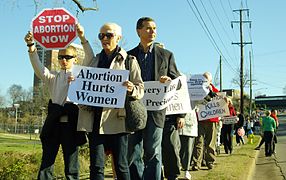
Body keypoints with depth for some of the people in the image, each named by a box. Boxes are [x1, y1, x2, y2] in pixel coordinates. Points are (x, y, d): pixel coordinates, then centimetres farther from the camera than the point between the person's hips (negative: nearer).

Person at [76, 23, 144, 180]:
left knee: (121, 166, 1)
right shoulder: (94, 60, 18)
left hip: (116, 119, -3)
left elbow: (140, 89, 2)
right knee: (96, 167, 2)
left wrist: (131, 89, -20)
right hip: (94, 119, 4)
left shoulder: (129, 61, 5)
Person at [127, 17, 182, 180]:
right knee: (133, 153, 5)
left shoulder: (166, 55, 10)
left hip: (156, 110, -2)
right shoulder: (129, 56, 11)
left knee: (153, 153, -2)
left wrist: (169, 80, -12)